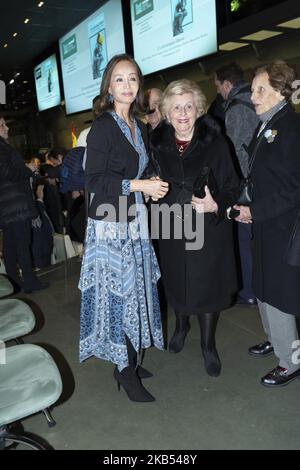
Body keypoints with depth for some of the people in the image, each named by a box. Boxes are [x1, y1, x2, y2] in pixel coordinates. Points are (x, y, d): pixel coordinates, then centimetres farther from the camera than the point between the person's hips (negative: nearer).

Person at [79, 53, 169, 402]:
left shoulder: (138, 128, 14)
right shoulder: (103, 128, -9)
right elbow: (94, 182, -15)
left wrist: (153, 187, 5)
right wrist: (138, 185, -18)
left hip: (134, 223, 8)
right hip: (110, 225, -7)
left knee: (134, 289, 12)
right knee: (118, 292, -2)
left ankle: (128, 361, 27)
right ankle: (125, 371, 13)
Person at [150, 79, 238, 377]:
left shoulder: (214, 143, -9)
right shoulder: (158, 145, -2)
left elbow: (231, 188, -7)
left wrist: (215, 206, -24)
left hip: (208, 228, -2)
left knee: (207, 284, 7)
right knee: (176, 281, 16)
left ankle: (208, 345, 30)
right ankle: (181, 326, 47)